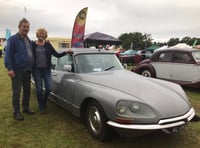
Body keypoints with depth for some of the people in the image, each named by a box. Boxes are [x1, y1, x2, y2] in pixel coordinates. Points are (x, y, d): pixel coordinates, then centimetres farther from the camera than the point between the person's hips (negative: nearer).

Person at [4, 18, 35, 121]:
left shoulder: (28, 40, 15)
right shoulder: (13, 39, -6)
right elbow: (8, 54, -11)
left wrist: (31, 67, 14)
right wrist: (9, 68, -19)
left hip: (27, 70, 7)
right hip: (17, 70, -7)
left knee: (27, 90, 13)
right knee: (16, 91, 0)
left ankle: (26, 107, 27)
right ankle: (16, 112, 9)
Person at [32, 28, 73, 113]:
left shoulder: (48, 45, 5)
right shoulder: (33, 45, 2)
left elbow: (57, 55, 1)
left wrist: (66, 52, -11)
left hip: (46, 69, 1)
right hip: (36, 69, -1)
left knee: (48, 88, -1)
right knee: (39, 89, 2)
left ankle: (44, 101, 30)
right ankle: (41, 107, 20)